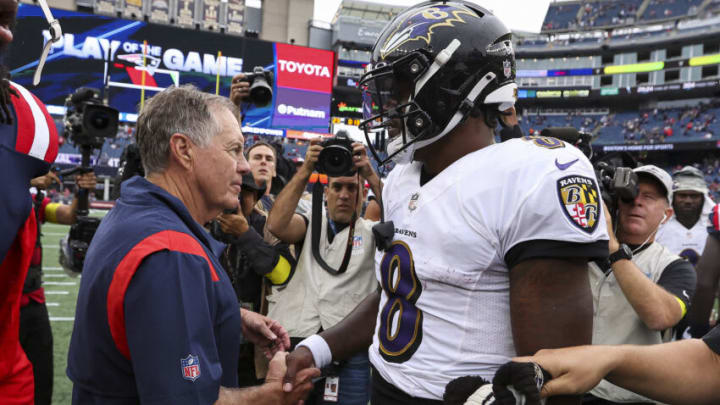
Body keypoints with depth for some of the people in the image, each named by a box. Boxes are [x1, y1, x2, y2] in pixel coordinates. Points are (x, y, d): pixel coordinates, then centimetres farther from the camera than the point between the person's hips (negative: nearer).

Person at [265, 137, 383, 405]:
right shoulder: (311, 222, 13)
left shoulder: (371, 232, 11)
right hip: (295, 343, 1)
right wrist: (305, 170, -12)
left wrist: (371, 176, -17)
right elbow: (276, 225, -7)